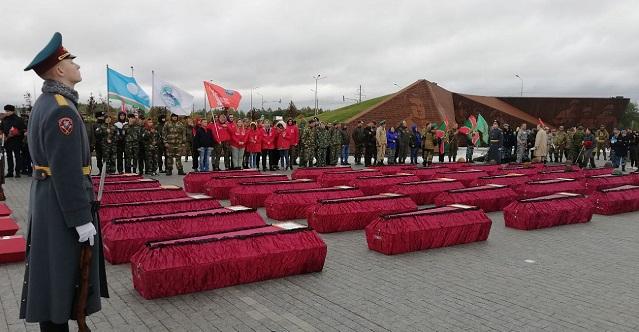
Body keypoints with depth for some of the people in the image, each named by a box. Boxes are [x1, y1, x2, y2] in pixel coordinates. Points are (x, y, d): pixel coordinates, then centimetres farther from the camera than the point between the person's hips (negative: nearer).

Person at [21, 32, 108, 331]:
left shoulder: (45, 103, 12)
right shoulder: (61, 109, -21)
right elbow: (67, 171, -24)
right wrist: (82, 219, -21)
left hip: (46, 197, 10)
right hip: (63, 206, -10)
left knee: (53, 272, 17)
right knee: (60, 275, -1)